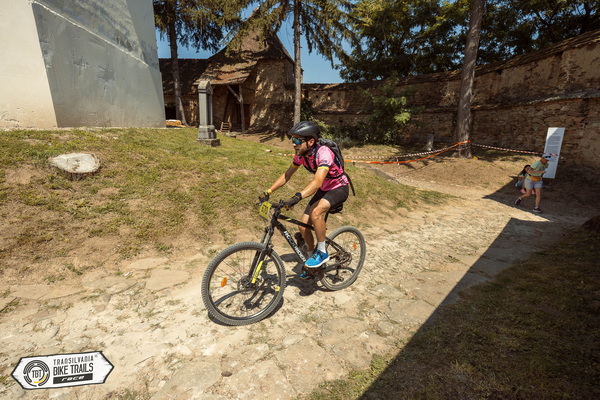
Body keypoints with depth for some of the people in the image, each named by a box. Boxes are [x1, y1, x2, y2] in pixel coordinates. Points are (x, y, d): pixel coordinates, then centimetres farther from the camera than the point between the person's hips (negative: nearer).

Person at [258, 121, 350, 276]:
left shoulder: (323, 153, -31)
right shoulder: (301, 155, -8)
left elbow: (317, 181, -44)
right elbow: (286, 175, 0)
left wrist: (298, 196, -57)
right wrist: (268, 192, -9)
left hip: (339, 189, -7)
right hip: (323, 190, 7)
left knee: (316, 211, -35)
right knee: (303, 226, -2)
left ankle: (322, 252, -14)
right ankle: (312, 256, 23)